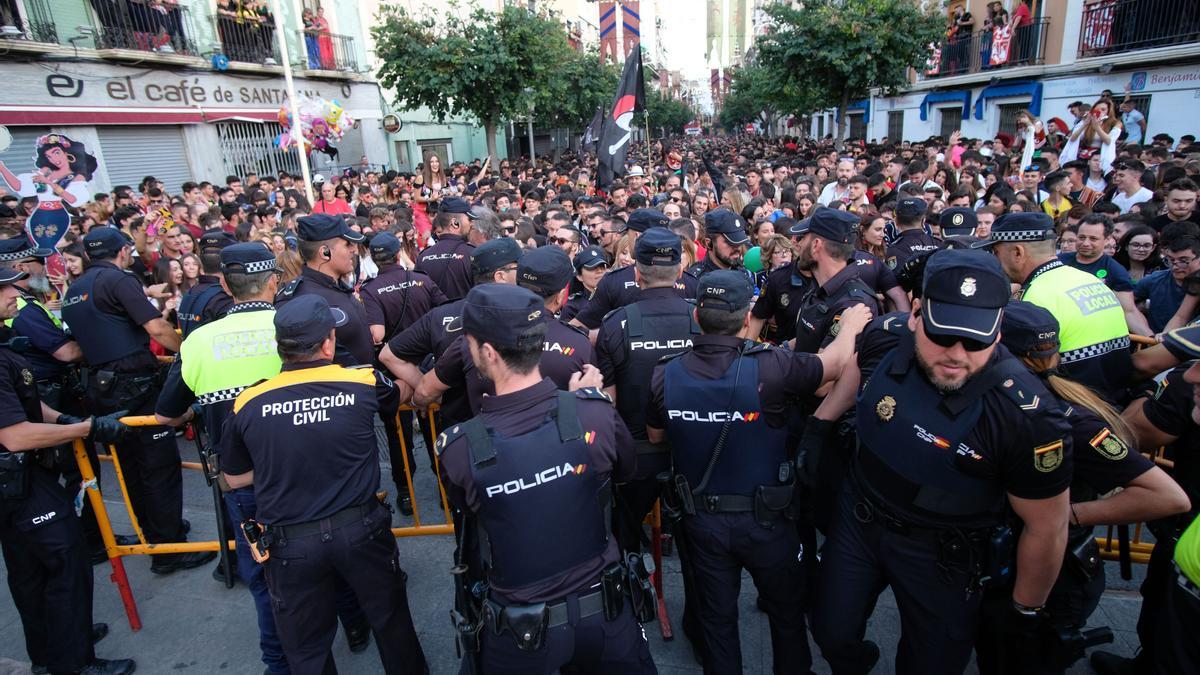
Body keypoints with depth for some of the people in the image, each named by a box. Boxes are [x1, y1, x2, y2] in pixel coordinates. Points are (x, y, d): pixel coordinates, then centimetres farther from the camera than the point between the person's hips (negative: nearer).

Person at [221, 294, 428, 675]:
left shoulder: (248, 403, -8)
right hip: (360, 529, 0)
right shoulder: (364, 383, -11)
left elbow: (234, 479, 6)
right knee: (390, 620, 24)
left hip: (289, 543, 1)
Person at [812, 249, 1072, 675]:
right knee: (832, 633, 20)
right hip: (857, 517, 4)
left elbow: (1047, 528, -16)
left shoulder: (1025, 415, -31)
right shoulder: (885, 337, -21)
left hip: (941, 555, -3)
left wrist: (1025, 611, -3)